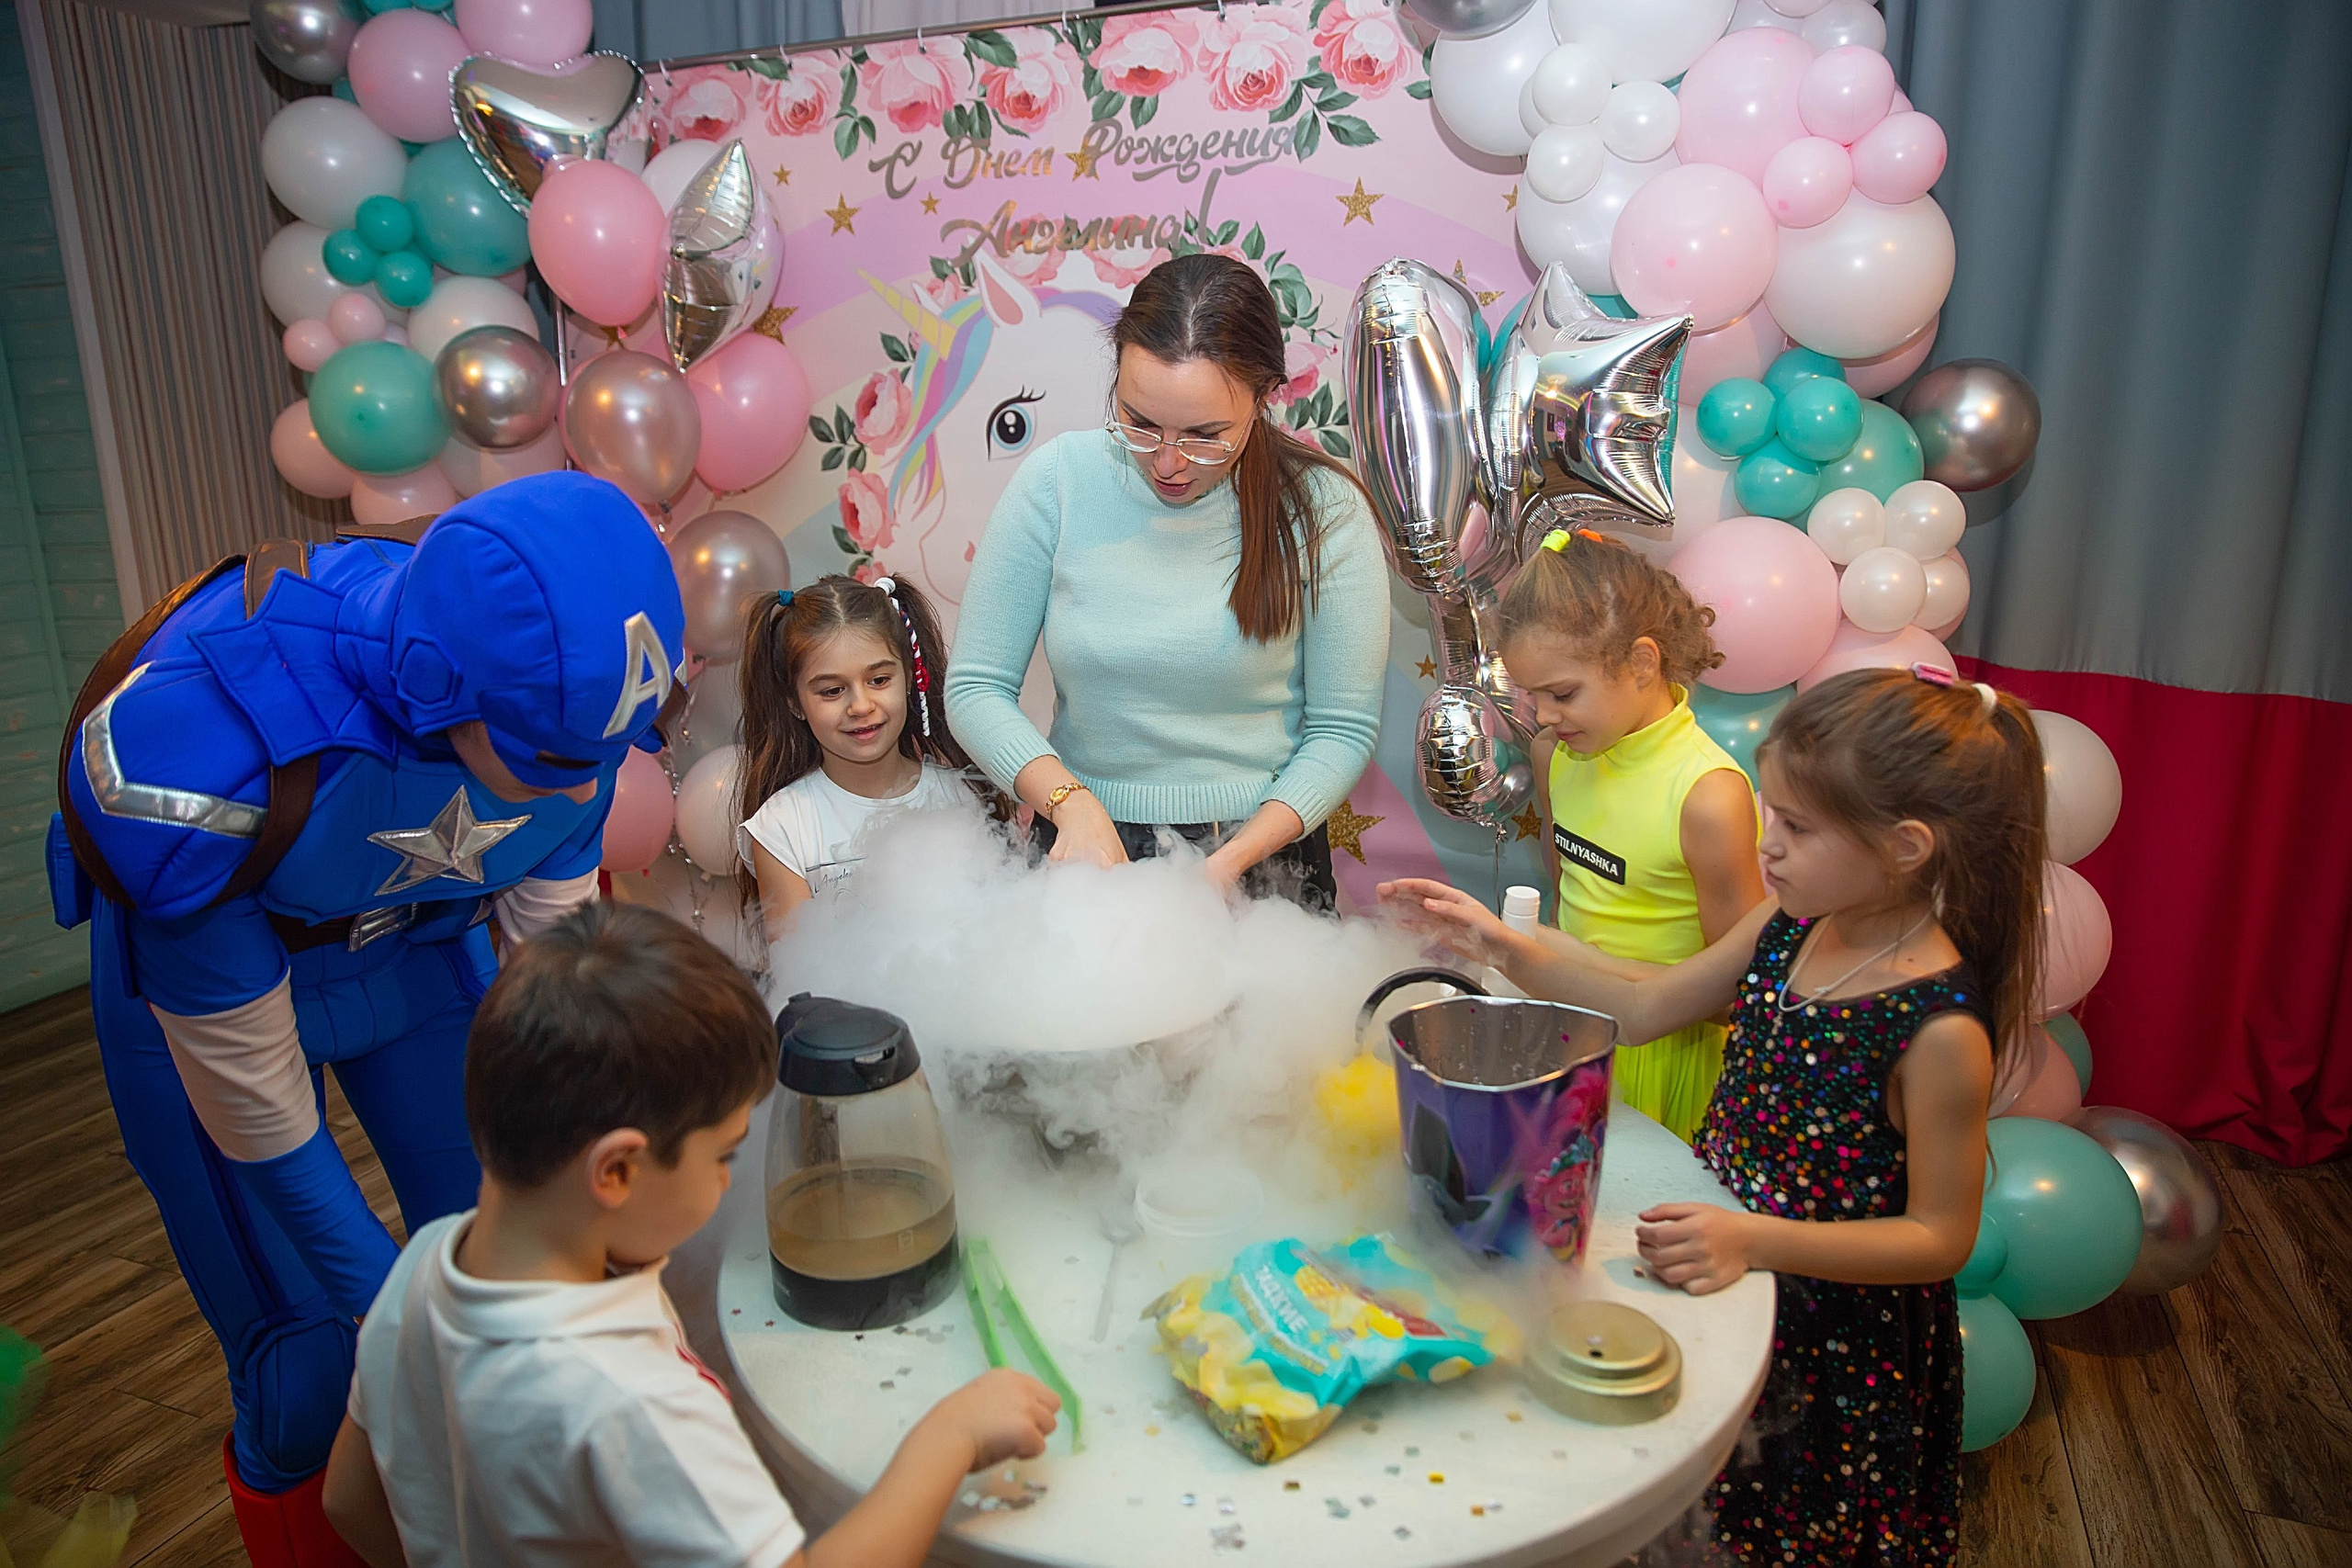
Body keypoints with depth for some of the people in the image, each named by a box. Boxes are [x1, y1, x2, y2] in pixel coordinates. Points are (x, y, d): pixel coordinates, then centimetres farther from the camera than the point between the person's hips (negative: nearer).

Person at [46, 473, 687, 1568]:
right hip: (198, 960, -3)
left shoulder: (558, 692, -25)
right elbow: (250, 1098, -25)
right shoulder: (188, 749, -38)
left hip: (418, 942, 3)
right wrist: (389, 1306, -15)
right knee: (314, 1344, -1)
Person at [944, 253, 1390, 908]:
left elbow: (1343, 728, -5)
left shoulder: (1323, 510, -10)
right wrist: (1072, 803, -19)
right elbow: (975, 688, -4)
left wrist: (1231, 862, -16)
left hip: (1260, 852, 2)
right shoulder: (1058, 478, -8)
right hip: (1084, 844, -1)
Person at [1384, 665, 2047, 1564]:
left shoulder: (1939, 1030, -28)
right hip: (1734, 1284, 6)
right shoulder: (1788, 927, -8)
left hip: (1838, 1342, -6)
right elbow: (1646, 1007, 3)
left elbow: (1940, 1236, -21)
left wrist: (1756, 1239, -32)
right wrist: (1504, 947, -6)